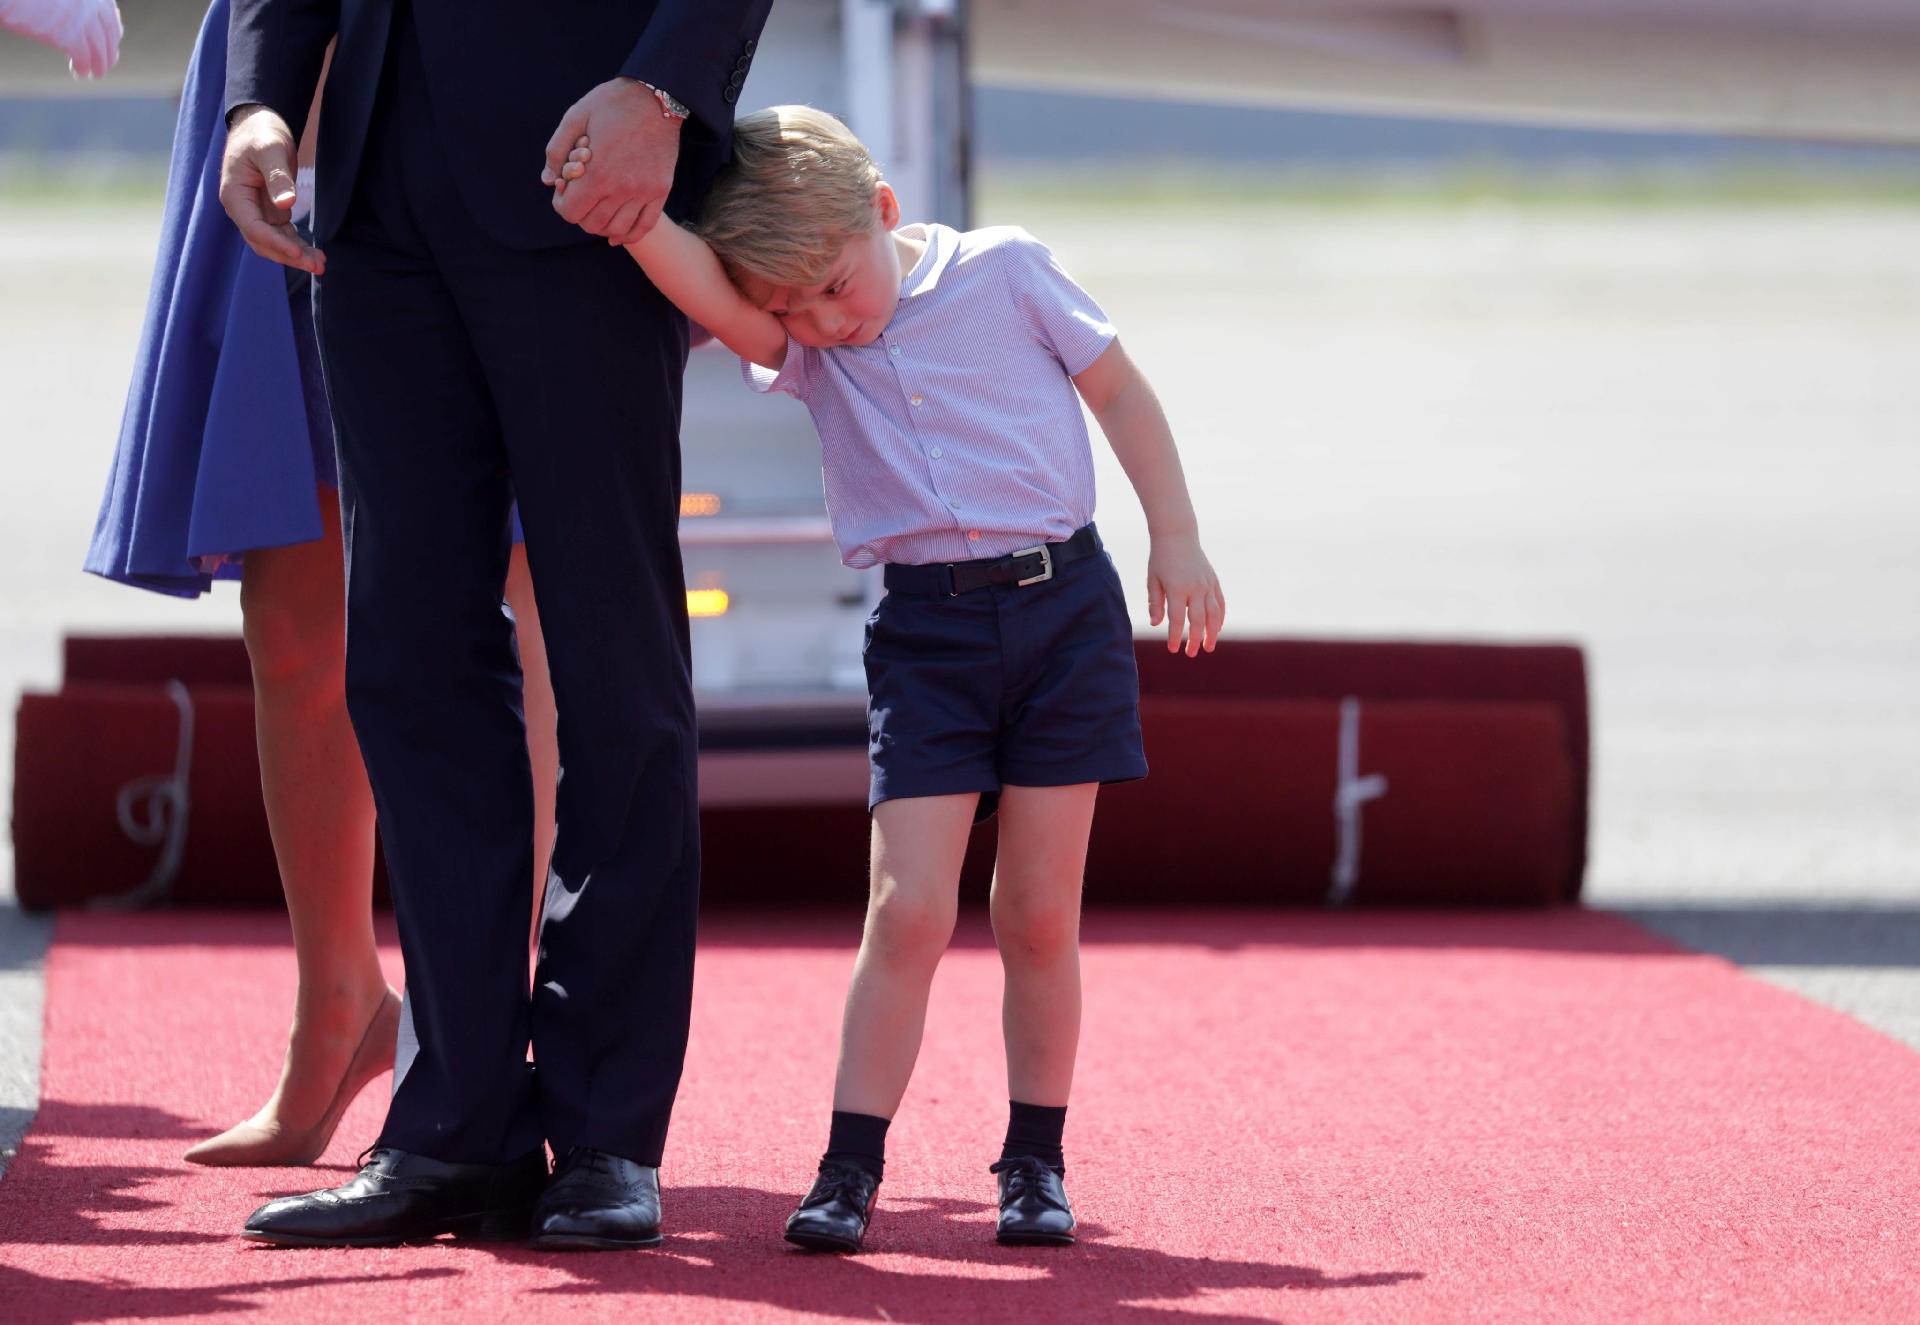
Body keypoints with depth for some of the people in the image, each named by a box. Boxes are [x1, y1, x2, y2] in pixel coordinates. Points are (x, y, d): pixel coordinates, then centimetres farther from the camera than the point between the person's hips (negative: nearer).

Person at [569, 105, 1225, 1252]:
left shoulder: (1006, 271, -2)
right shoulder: (796, 345, 0)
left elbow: (1120, 391, 6)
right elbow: (714, 295, -21)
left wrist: (1177, 539, 4)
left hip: (1063, 607, -1)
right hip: (926, 629, 1)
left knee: (1040, 915, 3)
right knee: (909, 909, -10)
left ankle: (1037, 1160, 15)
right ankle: (851, 1168, -5)